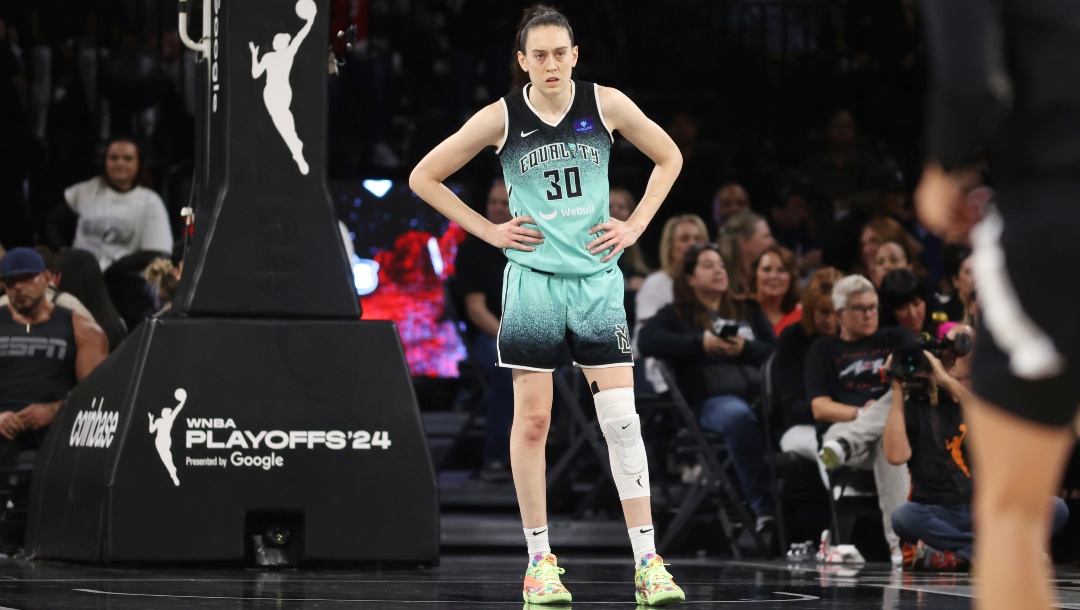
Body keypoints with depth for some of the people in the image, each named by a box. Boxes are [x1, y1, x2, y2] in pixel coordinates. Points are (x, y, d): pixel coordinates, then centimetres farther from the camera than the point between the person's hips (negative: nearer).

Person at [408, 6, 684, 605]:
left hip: (597, 279, 1)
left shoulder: (605, 104, -1)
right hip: (533, 282, -1)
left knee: (622, 420, -5)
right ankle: (539, 561, 10)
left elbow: (668, 157, 15)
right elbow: (423, 178, 5)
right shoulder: (501, 118, -4)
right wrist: (489, 231, 0)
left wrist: (636, 224, 5)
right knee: (531, 420, 1)